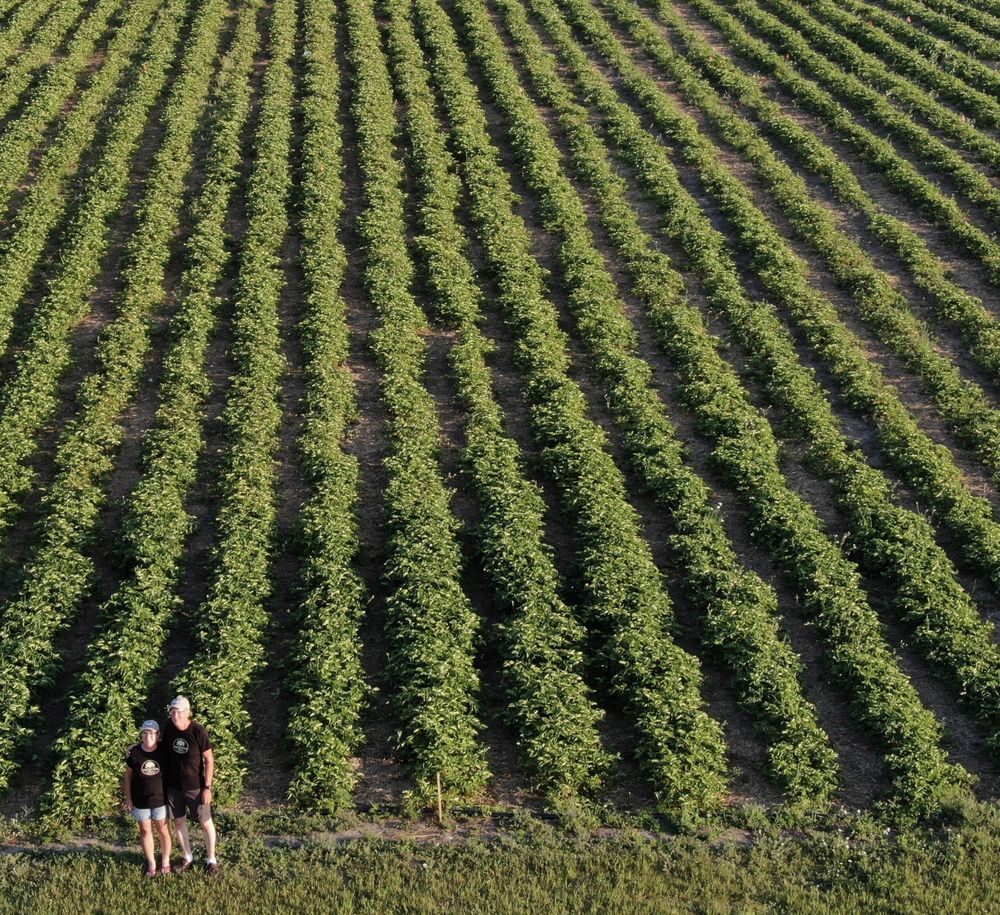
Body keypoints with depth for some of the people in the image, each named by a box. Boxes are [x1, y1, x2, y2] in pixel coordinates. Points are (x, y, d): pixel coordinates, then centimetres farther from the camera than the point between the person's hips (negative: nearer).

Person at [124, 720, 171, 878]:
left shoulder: (164, 750, -13)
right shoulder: (133, 752, -12)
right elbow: (128, 776, -2)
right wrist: (128, 799, -1)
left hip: (160, 799, -1)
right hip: (140, 800, 1)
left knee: (163, 829, 12)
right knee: (145, 831, 13)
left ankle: (165, 861, 31)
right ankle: (151, 863, 29)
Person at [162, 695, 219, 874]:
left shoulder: (198, 731, -18)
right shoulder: (168, 730, -6)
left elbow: (209, 759, -12)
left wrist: (207, 787, -13)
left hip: (195, 786, -4)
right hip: (173, 786, 4)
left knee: (205, 822, 5)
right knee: (179, 821, 14)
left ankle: (211, 859, 21)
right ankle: (188, 857, 32)